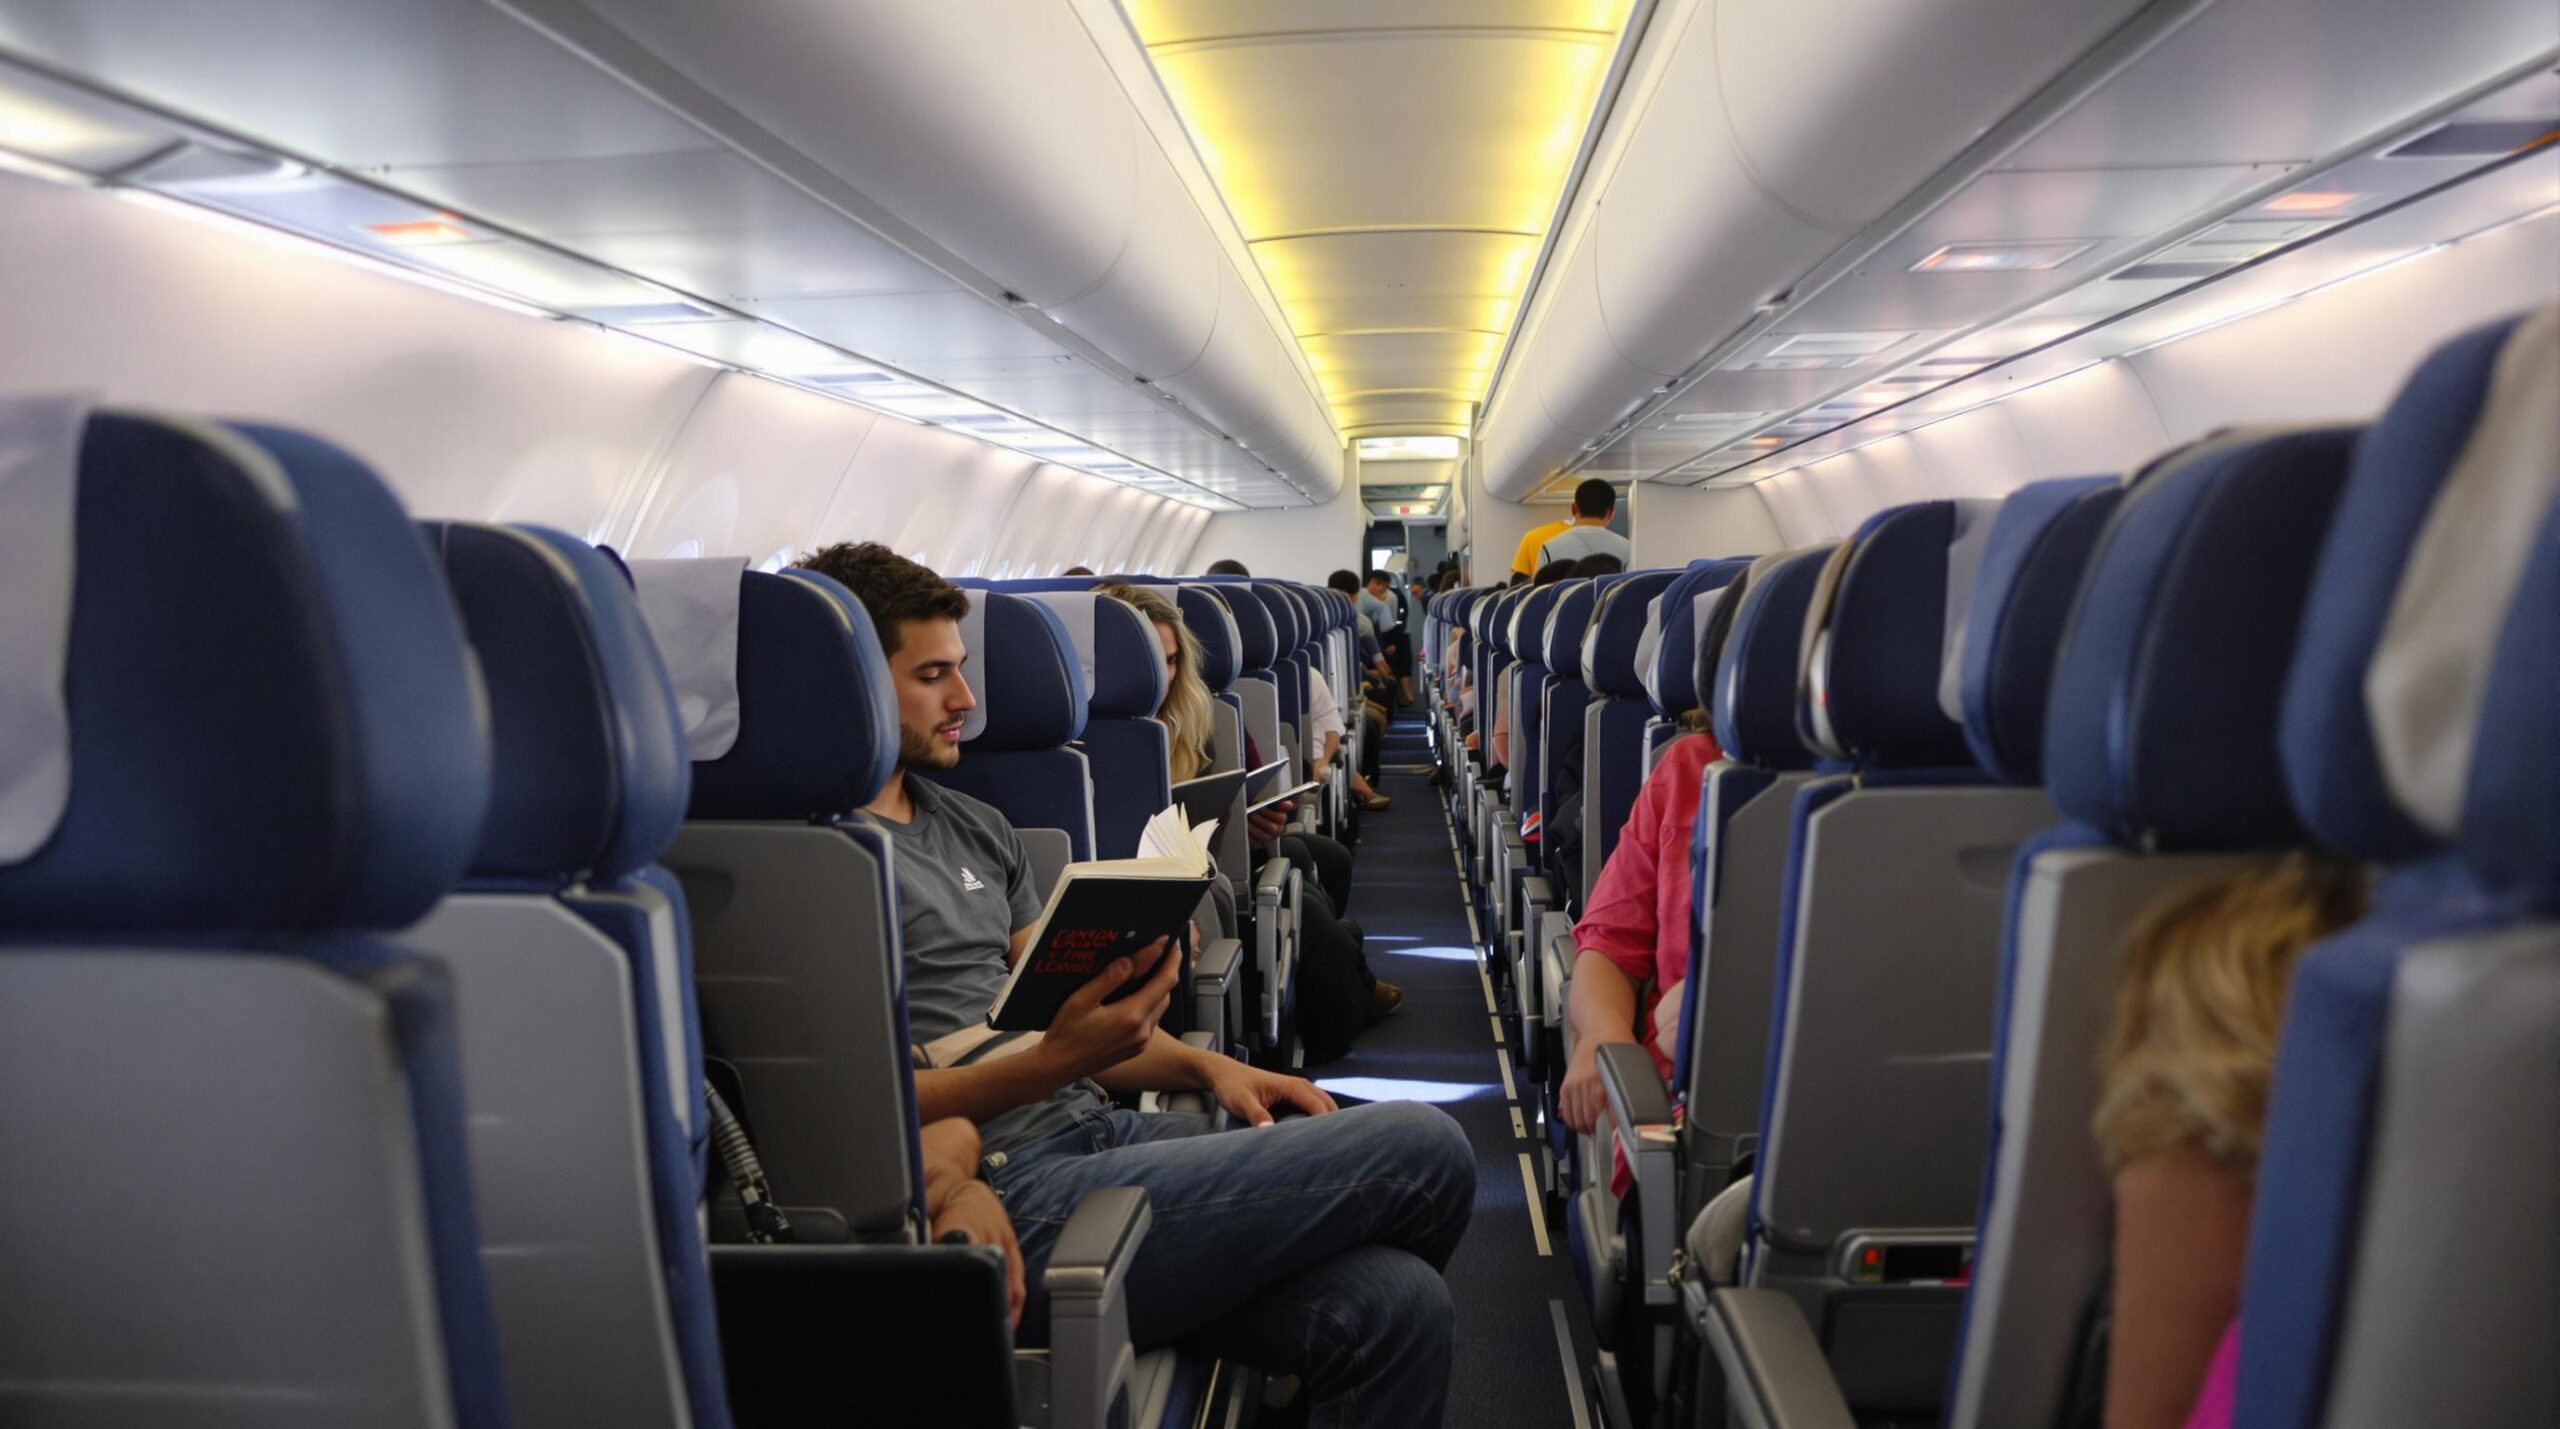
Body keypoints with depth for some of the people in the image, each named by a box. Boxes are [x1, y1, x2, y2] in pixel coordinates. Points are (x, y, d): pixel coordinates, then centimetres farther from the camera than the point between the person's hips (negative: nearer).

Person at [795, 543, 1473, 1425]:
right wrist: (1052, 1063, -24)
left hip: (1101, 1128, 8)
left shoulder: (972, 826, 20)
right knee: (1422, 1149, -12)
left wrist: (1205, 1065, 5)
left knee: (1395, 1302, -12)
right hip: (1016, 1197, -8)